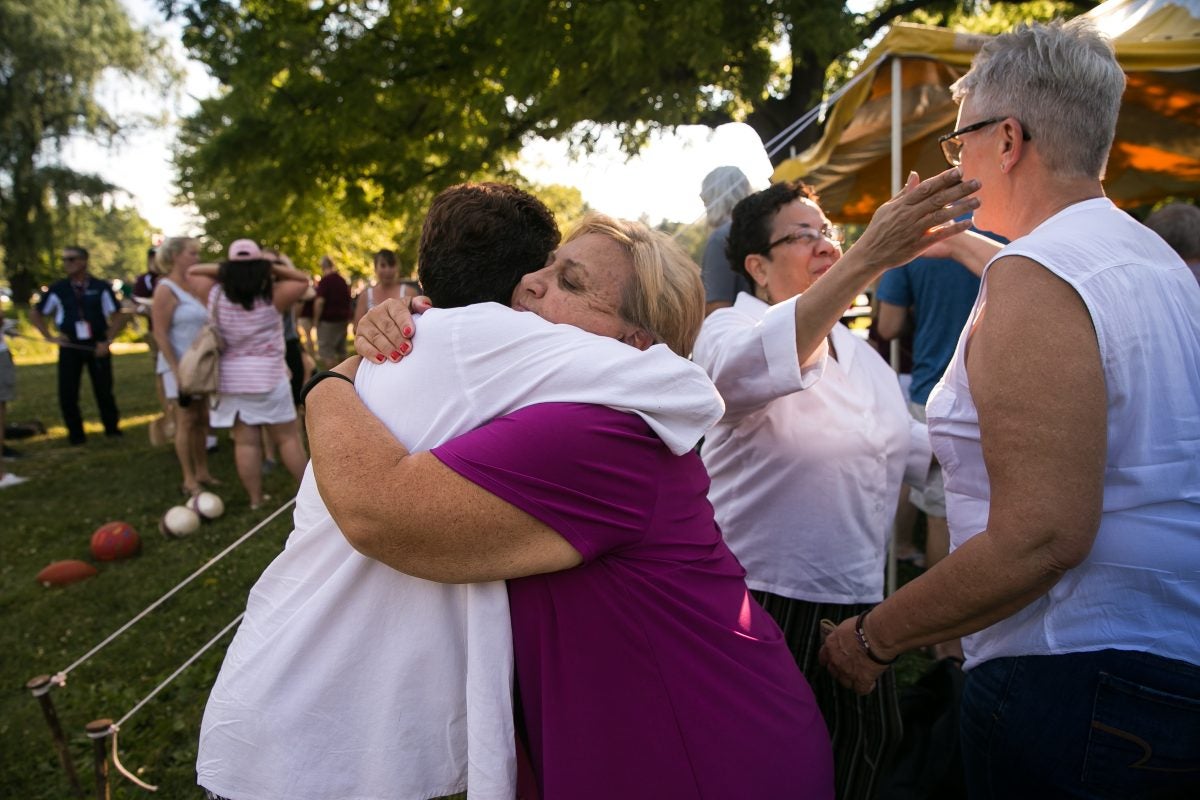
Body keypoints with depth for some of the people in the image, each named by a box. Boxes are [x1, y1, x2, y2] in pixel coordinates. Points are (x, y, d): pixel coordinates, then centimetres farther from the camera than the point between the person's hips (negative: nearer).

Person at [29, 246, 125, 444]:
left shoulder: (101, 287, -4)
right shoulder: (57, 289, 1)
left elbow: (116, 318, -2)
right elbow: (35, 314, 13)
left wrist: (106, 341, -12)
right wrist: (49, 336, 3)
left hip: (97, 345, -2)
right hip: (69, 346, 2)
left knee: (103, 390, 5)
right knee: (67, 393, 3)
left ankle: (112, 428, 22)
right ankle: (76, 434, 17)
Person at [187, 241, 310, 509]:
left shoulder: (216, 296, -1)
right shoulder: (271, 297, -10)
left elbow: (192, 272, 16)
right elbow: (303, 280, 1)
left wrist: (222, 268, 6)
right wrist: (277, 265, 1)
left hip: (230, 380, 4)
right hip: (268, 378, -3)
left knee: (245, 442, 5)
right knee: (288, 438, 4)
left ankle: (256, 499, 12)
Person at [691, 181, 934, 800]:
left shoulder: (857, 351, 13)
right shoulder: (730, 330, -12)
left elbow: (904, 447, 23)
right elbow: (749, 367, -38)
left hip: (857, 600, 8)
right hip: (768, 605, -7)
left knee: (869, 745, 21)